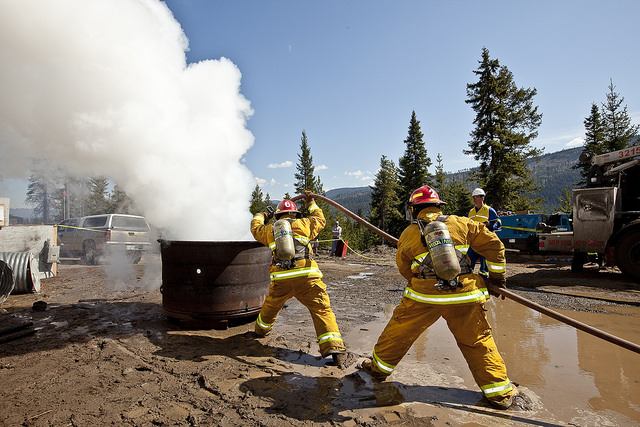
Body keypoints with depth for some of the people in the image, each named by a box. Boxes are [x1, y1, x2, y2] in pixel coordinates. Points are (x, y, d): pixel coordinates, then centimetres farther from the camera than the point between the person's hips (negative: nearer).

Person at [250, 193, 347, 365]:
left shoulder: (270, 230, 14)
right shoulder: (302, 224, 9)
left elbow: (255, 227, 34)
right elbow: (320, 220, 25)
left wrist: (261, 215, 54)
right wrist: (311, 203, 39)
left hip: (281, 279, 3)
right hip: (306, 276, -2)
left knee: (271, 307, 27)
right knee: (322, 310, -1)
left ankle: (261, 330, 52)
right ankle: (334, 348, -12)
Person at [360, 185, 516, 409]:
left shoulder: (408, 233, 4)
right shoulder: (461, 223, 6)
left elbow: (404, 268, 13)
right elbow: (493, 244, 8)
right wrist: (497, 276, 18)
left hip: (424, 296, -1)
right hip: (465, 297, 2)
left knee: (399, 332, 16)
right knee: (478, 342, 15)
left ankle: (380, 366, 33)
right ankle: (499, 392, 23)